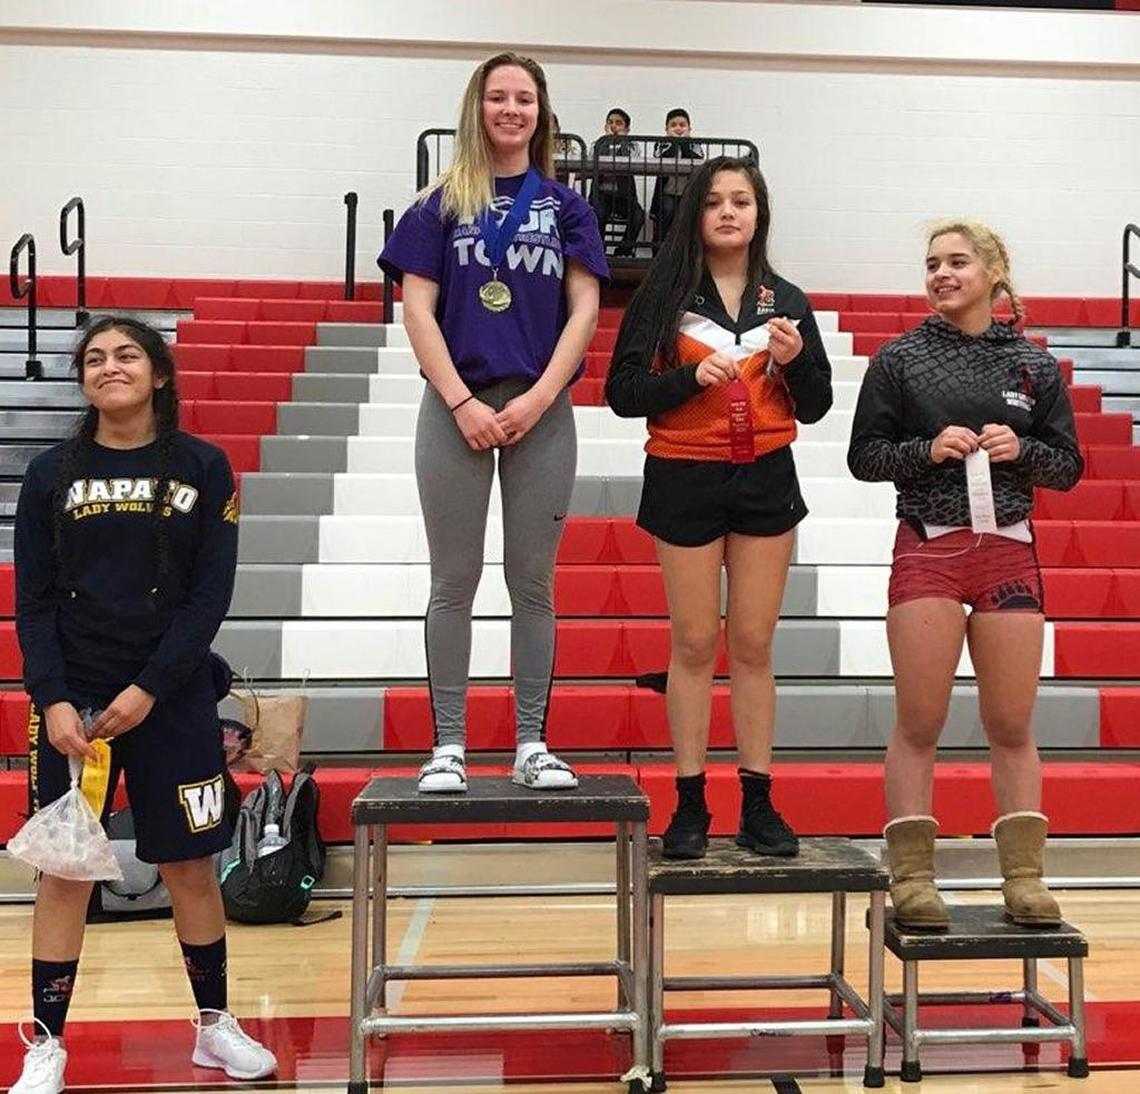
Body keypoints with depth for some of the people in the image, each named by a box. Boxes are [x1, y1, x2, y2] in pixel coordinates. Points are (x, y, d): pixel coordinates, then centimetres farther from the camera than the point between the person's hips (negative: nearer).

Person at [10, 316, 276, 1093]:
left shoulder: (203, 468, 0)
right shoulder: (51, 474, 3)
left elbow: (211, 595, -4)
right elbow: (33, 603, 2)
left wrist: (148, 688, -12)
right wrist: (51, 700, -10)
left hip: (172, 700, 0)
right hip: (73, 701, 1)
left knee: (191, 865, 8)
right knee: (65, 869, 4)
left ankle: (215, 1023, 25)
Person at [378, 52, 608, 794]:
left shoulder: (566, 205, 10)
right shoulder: (442, 205, 8)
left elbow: (584, 309, 3)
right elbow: (418, 310, 1)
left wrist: (537, 399, -9)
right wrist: (462, 403, -10)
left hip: (541, 411, 1)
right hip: (456, 406, 0)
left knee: (533, 581, 4)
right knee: (455, 581, 2)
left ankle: (532, 744, 11)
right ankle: (448, 745, 9)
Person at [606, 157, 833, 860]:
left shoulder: (786, 301, 8)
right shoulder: (664, 294, 1)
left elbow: (815, 407, 10)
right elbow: (623, 392, -5)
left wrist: (794, 361, -9)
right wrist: (692, 376, -19)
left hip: (767, 480, 2)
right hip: (685, 479, -2)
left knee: (754, 644, 6)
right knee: (695, 643, 3)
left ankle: (758, 803, 14)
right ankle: (691, 805, 11)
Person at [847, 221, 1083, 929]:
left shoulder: (1035, 365, 8)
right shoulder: (901, 359, 3)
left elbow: (1068, 467, 10)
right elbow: (864, 456, 2)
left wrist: (1020, 449, -9)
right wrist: (928, 450, -14)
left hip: (1009, 552, 2)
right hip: (928, 549, -2)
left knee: (1012, 726, 6)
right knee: (919, 724, -1)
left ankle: (1025, 878, 14)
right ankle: (912, 878, 7)